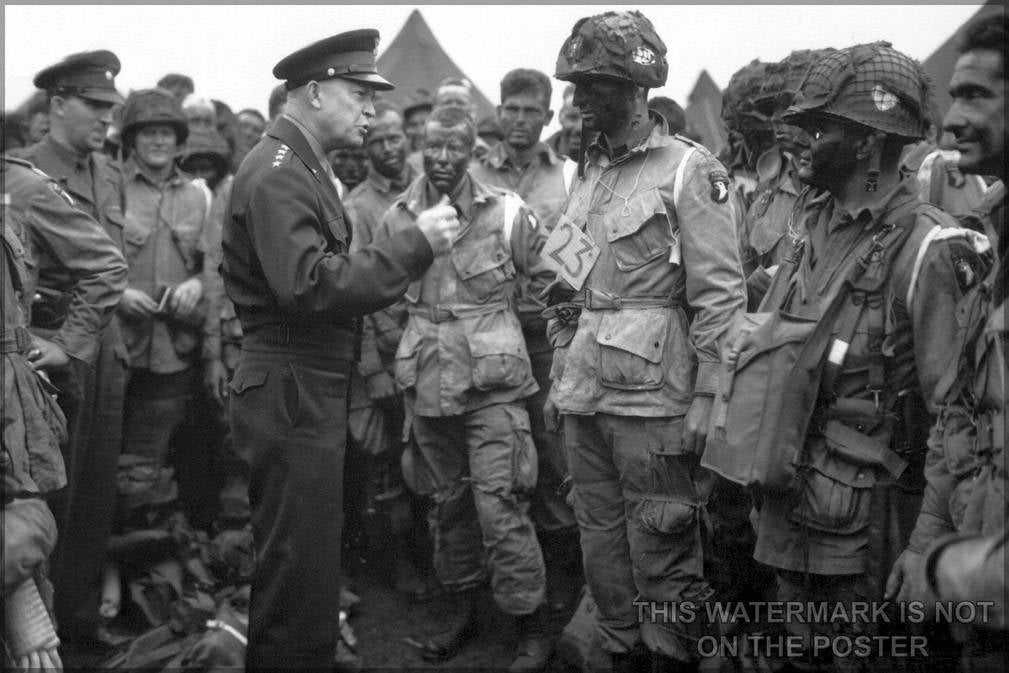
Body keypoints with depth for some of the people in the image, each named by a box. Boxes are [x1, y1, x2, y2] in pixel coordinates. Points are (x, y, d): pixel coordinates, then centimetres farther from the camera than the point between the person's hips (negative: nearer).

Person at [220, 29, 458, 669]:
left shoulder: (307, 167, 16)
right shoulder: (276, 173, -16)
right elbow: (310, 285, -27)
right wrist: (415, 243, -23)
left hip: (315, 393, 10)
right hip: (290, 394, -10)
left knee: (312, 557, 21)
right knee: (300, 566, -1)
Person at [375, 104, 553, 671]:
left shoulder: (507, 213, -8)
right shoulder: (397, 219, 4)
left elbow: (552, 285, 0)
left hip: (491, 383, -4)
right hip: (428, 385, 5)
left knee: (499, 505, -7)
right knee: (450, 501, 16)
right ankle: (464, 609, 32)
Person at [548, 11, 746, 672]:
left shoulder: (690, 170, -8)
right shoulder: (591, 173, 14)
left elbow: (722, 296, -12)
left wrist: (706, 398, -16)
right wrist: (559, 379, 17)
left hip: (651, 398, -7)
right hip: (584, 396, 7)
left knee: (661, 558, 2)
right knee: (602, 546, 16)